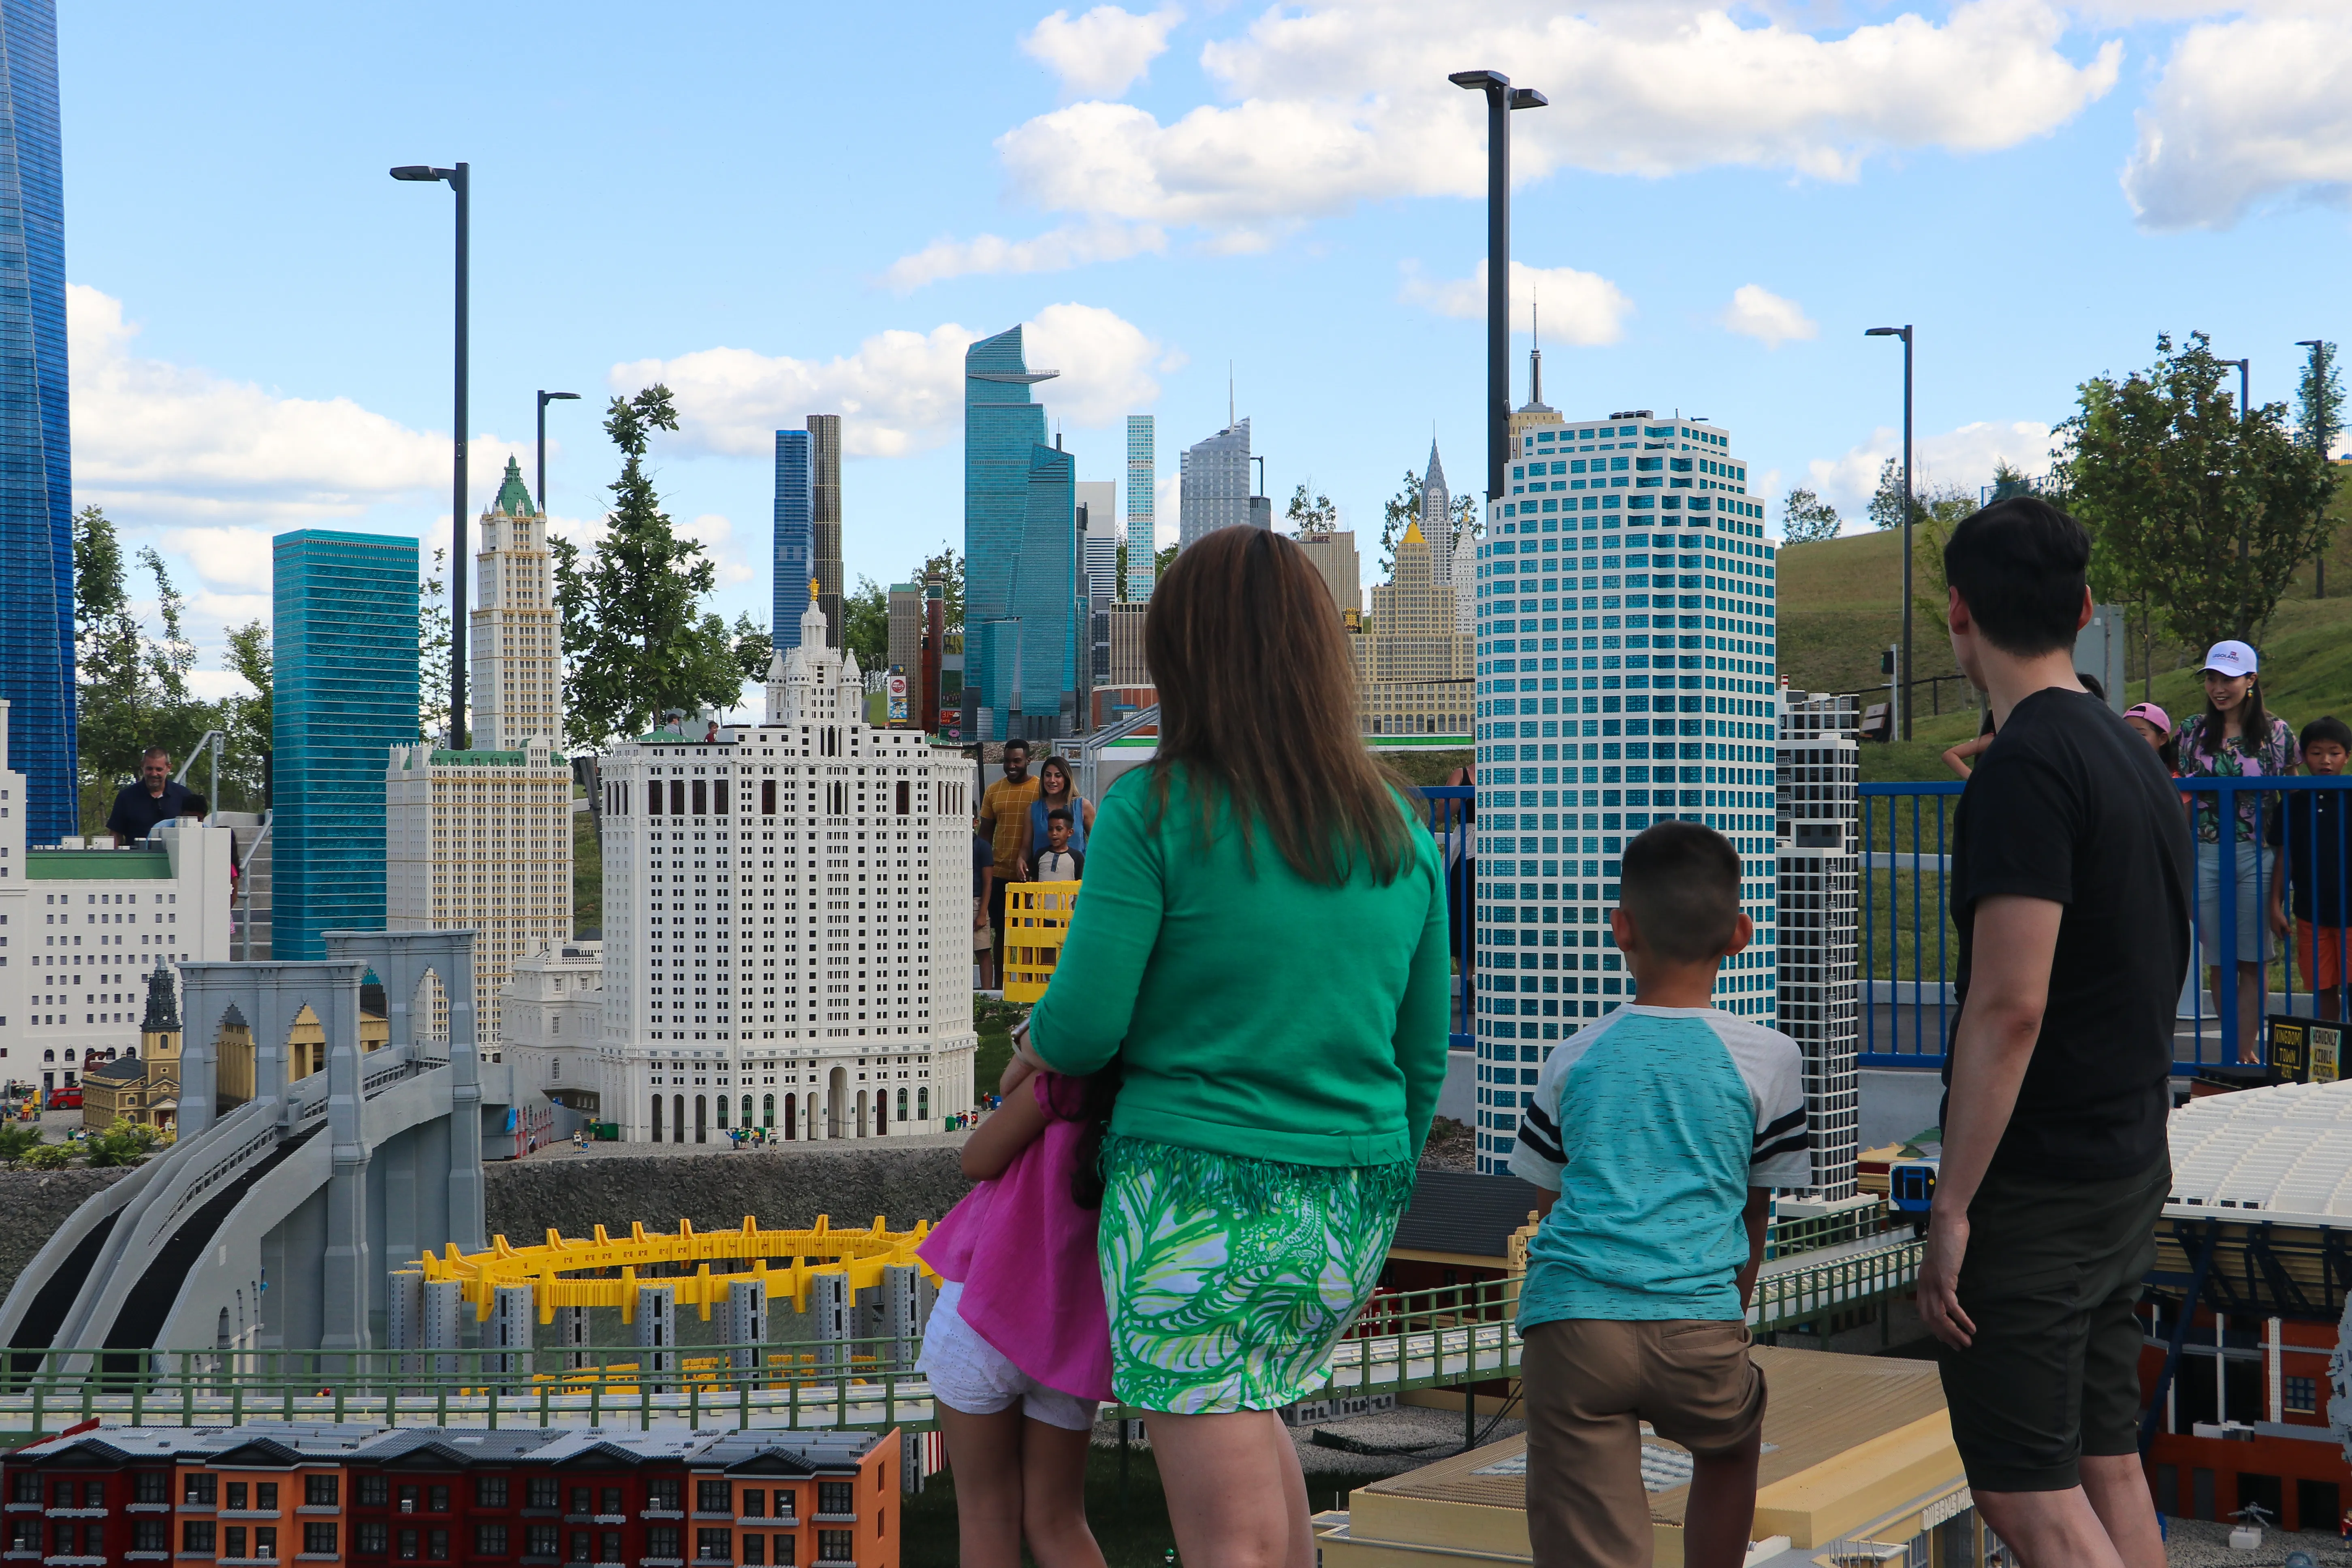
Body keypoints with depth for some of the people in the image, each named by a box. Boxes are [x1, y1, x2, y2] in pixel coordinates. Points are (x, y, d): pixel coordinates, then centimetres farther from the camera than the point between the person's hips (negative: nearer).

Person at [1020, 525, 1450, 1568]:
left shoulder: (1156, 811, -11)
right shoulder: (1399, 831, 4)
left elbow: (1084, 1029, -12)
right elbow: (1423, 1056, 10)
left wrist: (1037, 1038, 11)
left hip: (1196, 1205, -5)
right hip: (1346, 1217, 6)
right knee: (1250, 1403, 32)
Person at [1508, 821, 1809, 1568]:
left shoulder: (1574, 1059, 14)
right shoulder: (1767, 1059, 10)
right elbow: (1754, 1216, 17)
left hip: (1571, 1321, 0)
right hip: (1697, 1324, 0)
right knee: (1732, 1443, 33)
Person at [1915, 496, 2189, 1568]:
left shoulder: (2026, 767, -18)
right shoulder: (2133, 756, 12)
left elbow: (2009, 1007, -24)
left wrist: (1950, 1207, -21)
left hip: (2035, 1188, -9)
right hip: (2127, 1174, 9)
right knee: (2107, 1462, 15)